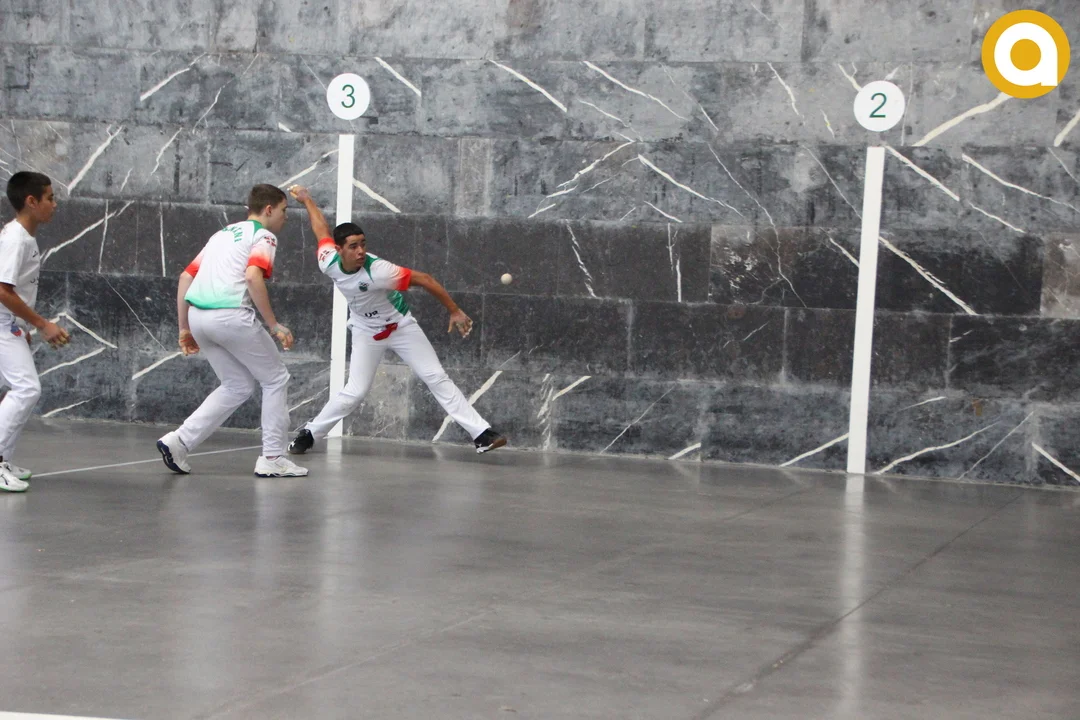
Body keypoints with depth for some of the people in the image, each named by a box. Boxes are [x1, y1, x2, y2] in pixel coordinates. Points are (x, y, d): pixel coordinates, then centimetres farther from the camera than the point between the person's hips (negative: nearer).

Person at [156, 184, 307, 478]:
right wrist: (274, 326, -14)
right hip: (231, 314, -8)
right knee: (275, 379, 10)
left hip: (197, 315, 8)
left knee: (238, 385, 19)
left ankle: (179, 441, 8)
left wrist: (185, 328, 23)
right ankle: (272, 459, 9)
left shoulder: (223, 233, 26)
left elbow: (186, 277, 21)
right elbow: (253, 277, -17)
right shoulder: (263, 235, 2)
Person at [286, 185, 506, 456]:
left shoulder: (377, 271, -36)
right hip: (366, 332, 2)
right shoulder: (328, 263, -22)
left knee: (436, 378, -6)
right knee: (355, 392, -4)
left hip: (400, 326, -2)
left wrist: (455, 311, -27)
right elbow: (322, 230, -1)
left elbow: (424, 279, -31)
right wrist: (306, 199, 15)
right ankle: (308, 434, 15)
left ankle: (481, 434, -9)